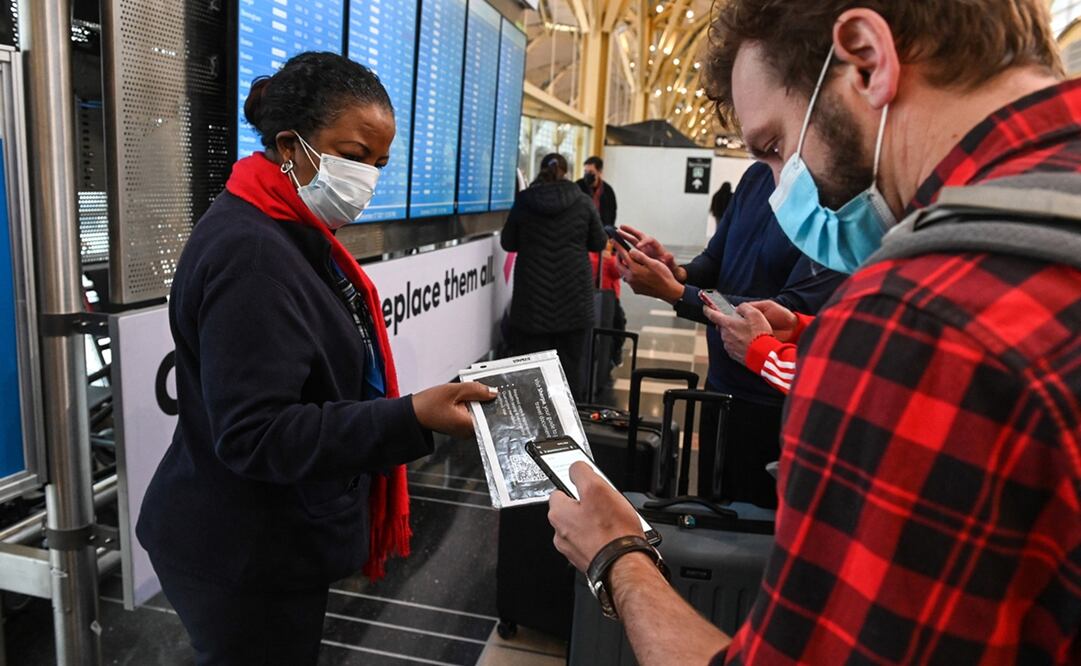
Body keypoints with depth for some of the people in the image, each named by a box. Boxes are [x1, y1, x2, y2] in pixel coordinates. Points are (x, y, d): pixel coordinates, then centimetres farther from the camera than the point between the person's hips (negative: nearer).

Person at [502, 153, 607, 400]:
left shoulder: (523, 201, -2)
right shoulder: (583, 202, -2)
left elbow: (508, 243, 8)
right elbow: (599, 243, 7)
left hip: (533, 296, 0)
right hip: (573, 296, 0)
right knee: (572, 361, 9)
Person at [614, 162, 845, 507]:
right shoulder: (757, 175, 4)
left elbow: (793, 313, -25)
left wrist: (675, 293, -27)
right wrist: (679, 272, -12)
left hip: (772, 410, -6)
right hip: (719, 386, 7)